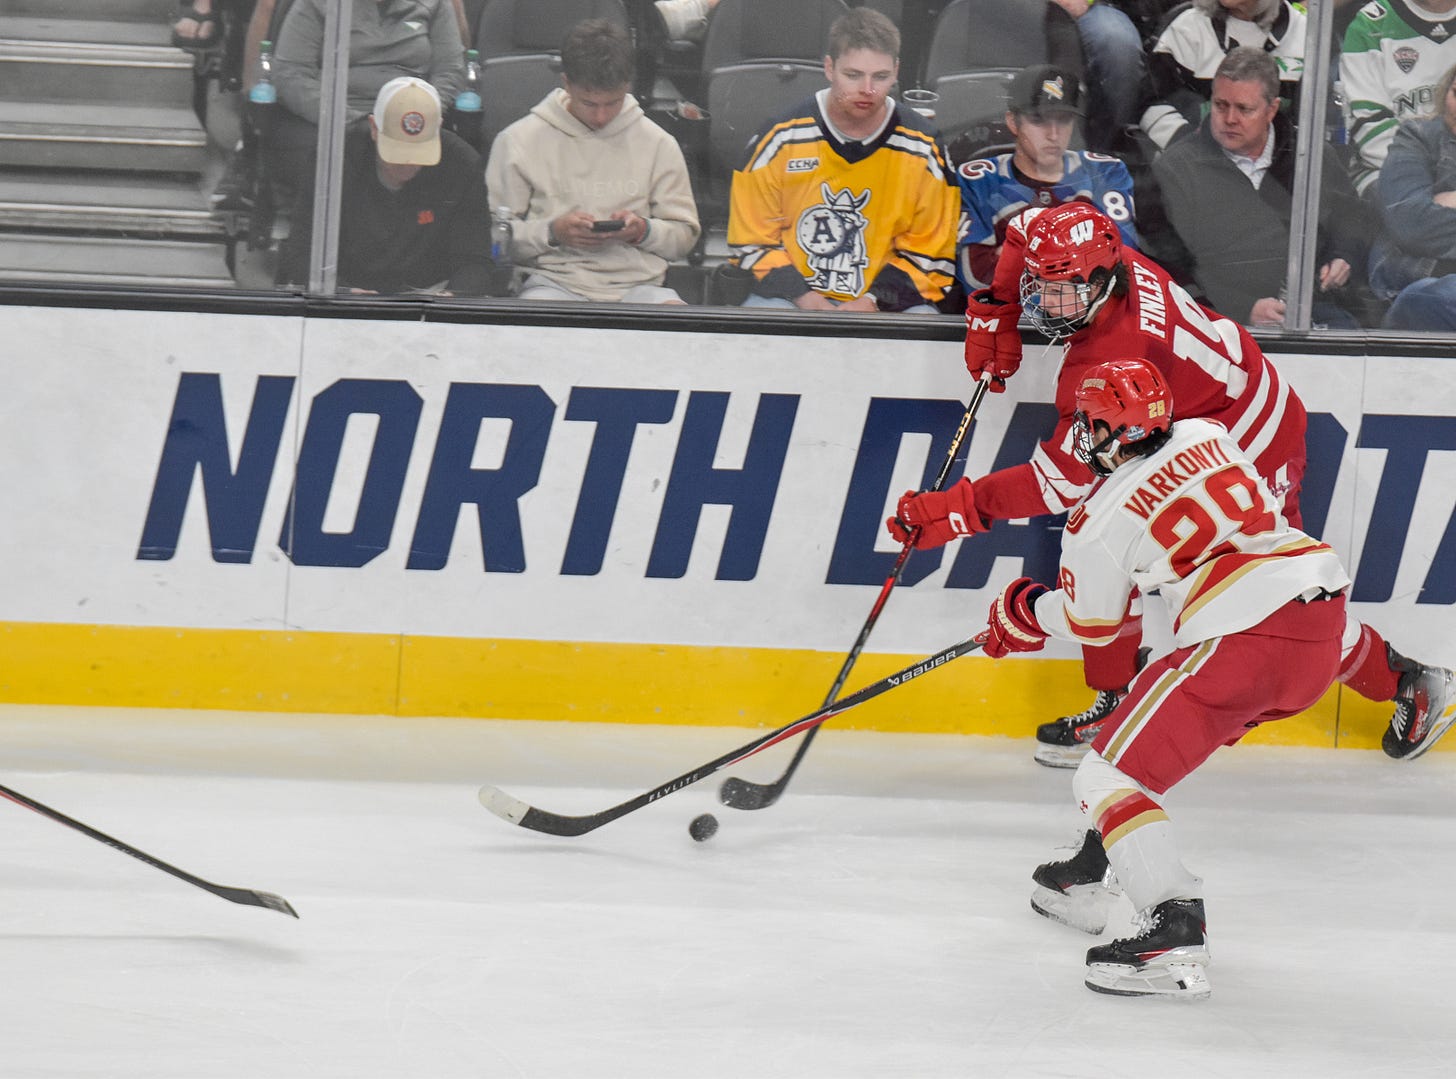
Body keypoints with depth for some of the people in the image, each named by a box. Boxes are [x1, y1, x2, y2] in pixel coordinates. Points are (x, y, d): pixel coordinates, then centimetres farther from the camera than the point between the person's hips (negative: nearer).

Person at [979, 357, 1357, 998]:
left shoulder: (1101, 521, -2)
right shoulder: (1206, 435, 14)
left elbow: (1089, 625, 12)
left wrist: (1025, 611, 32)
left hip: (1243, 640, -8)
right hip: (1324, 620, 9)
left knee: (1111, 775, -4)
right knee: (1153, 718, 29)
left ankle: (1174, 936, -23)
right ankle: (1086, 881, 37)